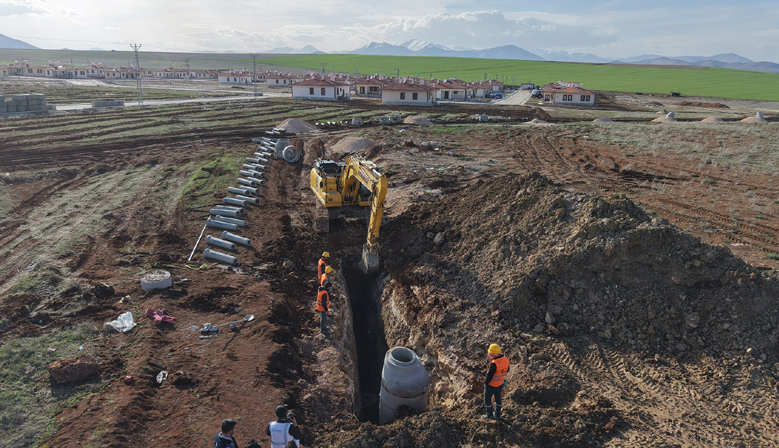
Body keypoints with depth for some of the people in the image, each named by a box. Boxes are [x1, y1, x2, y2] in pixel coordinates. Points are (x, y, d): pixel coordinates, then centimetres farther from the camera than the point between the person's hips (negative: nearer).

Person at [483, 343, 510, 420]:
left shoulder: (494, 364, -36)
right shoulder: (506, 359, -14)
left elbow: (489, 375, -27)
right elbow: (507, 370, 4)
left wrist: (486, 382, -9)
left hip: (491, 385, -7)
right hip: (500, 384, 7)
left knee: (487, 399, 18)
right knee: (498, 398, 25)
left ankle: (489, 414, 35)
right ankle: (497, 415, 41)